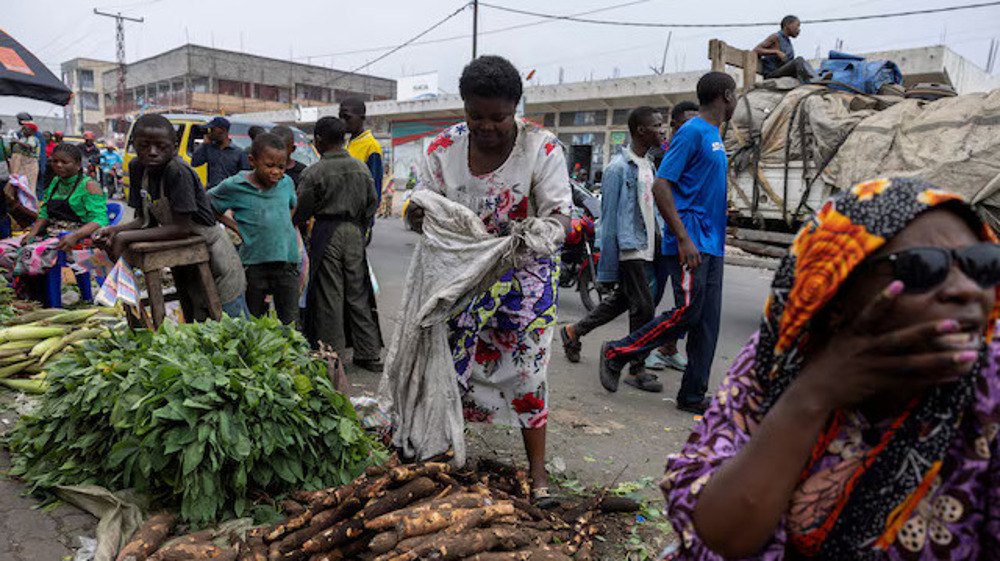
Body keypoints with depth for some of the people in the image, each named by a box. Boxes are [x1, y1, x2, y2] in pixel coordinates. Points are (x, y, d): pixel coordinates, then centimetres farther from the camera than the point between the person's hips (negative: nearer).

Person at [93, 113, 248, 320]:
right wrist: (115, 229, -14)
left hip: (213, 256, -7)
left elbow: (182, 228, -26)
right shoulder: (137, 168, -2)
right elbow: (147, 221, 4)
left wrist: (125, 237, -24)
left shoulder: (178, 171, -24)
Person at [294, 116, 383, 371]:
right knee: (358, 293, 10)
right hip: (354, 232, 4)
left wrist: (294, 226, 15)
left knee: (329, 295, 4)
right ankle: (370, 355, 15)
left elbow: (301, 211, -5)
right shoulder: (361, 168, 3)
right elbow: (372, 204, 9)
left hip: (326, 233, -4)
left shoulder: (313, 172, -10)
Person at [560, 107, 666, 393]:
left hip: (646, 250, 9)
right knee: (643, 309, -5)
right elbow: (609, 218, -14)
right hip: (629, 250, -9)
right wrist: (608, 266, -15)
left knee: (622, 300, 17)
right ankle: (637, 370, 10)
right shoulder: (619, 167, -12)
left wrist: (657, 250, 16)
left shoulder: (649, 167, 15)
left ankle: (573, 331, 34)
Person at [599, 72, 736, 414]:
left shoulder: (714, 135, 19)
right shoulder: (692, 132, -10)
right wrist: (683, 239, -22)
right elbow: (661, 186, -18)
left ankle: (693, 396, 13)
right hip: (691, 242, -9)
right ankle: (616, 354, 6)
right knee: (686, 312, -10)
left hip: (711, 244, 9)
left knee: (707, 322, 7)